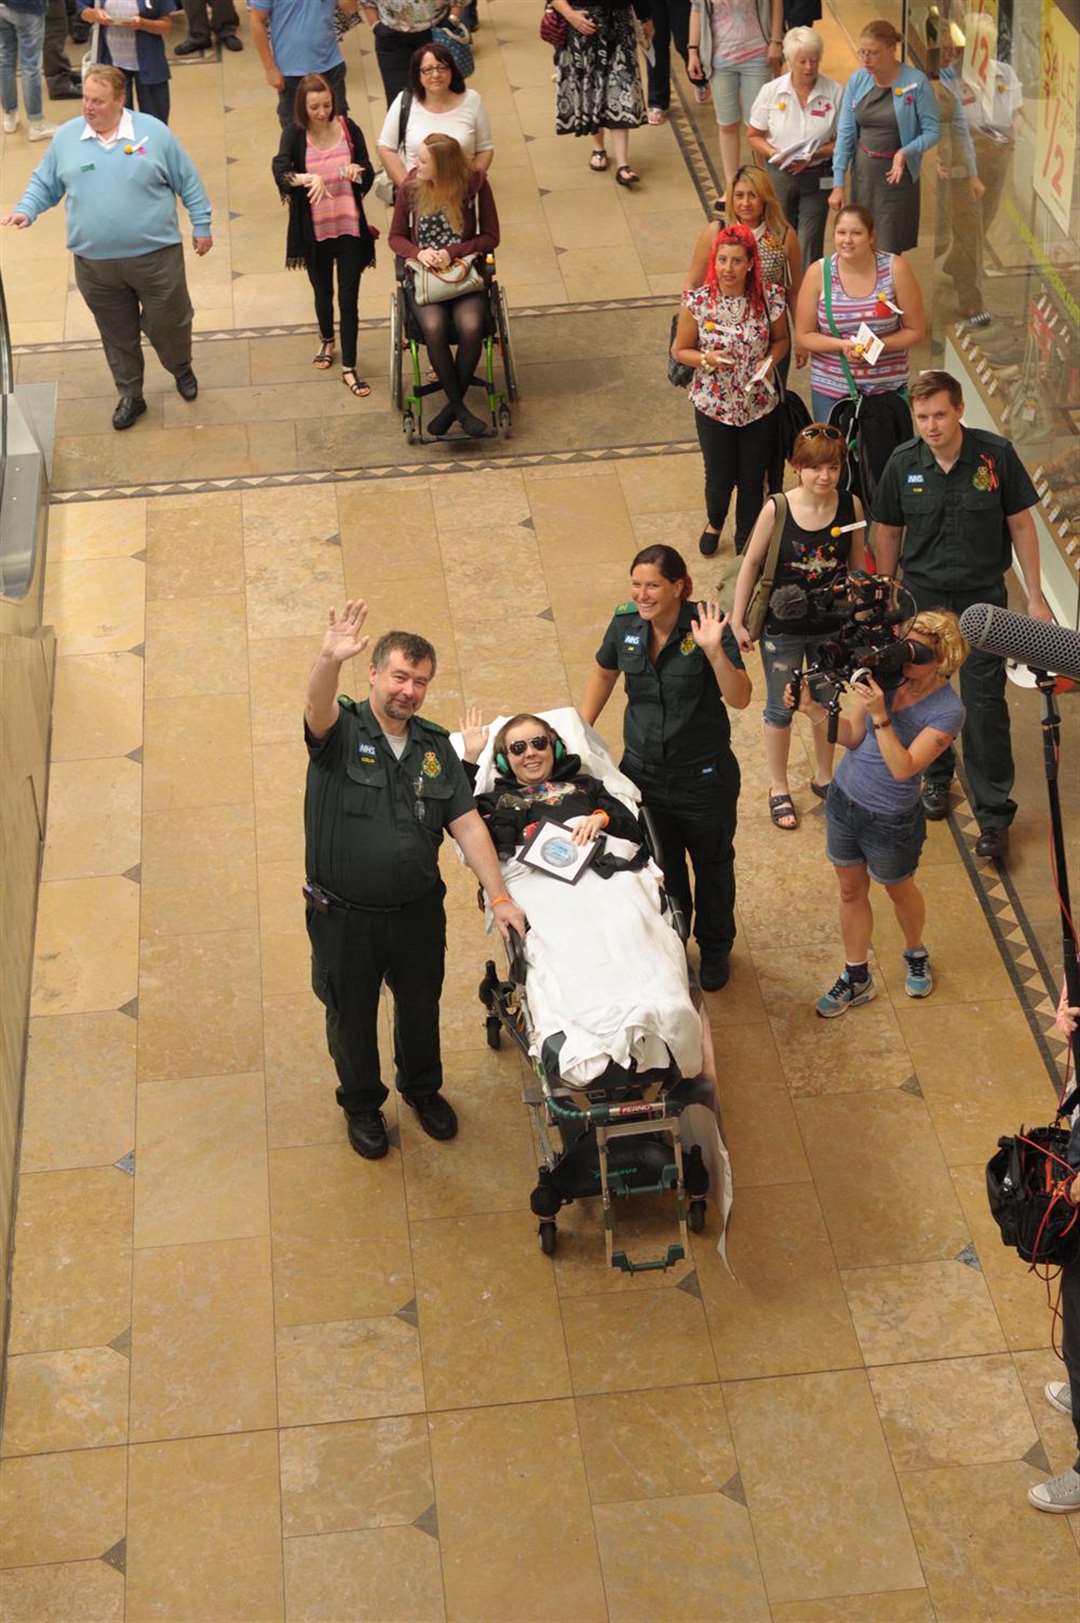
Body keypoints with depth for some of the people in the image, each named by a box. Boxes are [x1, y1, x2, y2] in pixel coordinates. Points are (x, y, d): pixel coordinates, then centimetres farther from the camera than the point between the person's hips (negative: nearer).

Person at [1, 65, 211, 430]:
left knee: (167, 323, 11)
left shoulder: (153, 132, -8)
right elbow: (44, 183, 9)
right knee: (117, 333, 13)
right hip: (95, 261, 2)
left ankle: (181, 367, 43)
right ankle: (129, 396, 31)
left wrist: (201, 225, 4)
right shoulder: (66, 137, -2)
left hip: (155, 256, -2)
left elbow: (188, 182, 1)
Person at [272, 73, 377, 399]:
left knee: (349, 299, 1)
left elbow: (368, 177, -3)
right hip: (314, 230, 0)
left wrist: (358, 172, -26)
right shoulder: (295, 133, -10)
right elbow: (280, 170, -27)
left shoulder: (348, 129, -6)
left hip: (349, 227, 0)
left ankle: (349, 369, 10)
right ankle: (327, 342, 48)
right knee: (323, 293, 20)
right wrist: (309, 179, -45)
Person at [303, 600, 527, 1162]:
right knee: (351, 1016, 17)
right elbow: (317, 708, -39)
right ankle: (361, 1104, 41)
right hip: (344, 918, -4)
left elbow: (467, 824, 0)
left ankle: (422, 1088, 50)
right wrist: (329, 661, -61)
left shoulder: (436, 746, 1)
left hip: (418, 911, 4)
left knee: (421, 1008, 23)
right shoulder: (342, 730, -14)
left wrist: (499, 897, -7)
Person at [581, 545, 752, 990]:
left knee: (712, 866, 18)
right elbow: (604, 673, 11)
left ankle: (715, 950, 42)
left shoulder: (706, 625, -21)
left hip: (704, 776, -3)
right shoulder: (625, 624, -9)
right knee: (660, 869, 19)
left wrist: (714, 651, -40)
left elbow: (740, 699, -27)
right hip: (644, 772, 3)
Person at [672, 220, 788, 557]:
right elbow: (679, 350, -4)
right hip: (713, 405, -1)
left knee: (752, 480, 13)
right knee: (720, 478, 12)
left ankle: (746, 544, 37)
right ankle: (714, 523, 48)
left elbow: (781, 340, 5)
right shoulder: (697, 302, -15)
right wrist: (706, 359, -23)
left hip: (759, 405, 1)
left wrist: (770, 360, -16)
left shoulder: (770, 300, -13)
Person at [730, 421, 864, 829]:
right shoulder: (776, 510, -21)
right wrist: (737, 621, -5)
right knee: (781, 709, 15)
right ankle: (778, 789, 33)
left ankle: (823, 777, 43)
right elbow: (751, 564, -9)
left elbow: (857, 566, -1)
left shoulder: (850, 506, -14)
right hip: (782, 627, -2)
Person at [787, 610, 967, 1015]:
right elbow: (852, 736, -5)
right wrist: (812, 708, -21)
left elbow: (903, 768, -30)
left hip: (890, 819, -5)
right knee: (851, 890, 17)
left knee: (899, 889, 22)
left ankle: (916, 955, 51)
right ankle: (856, 978, 34)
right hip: (844, 797, 5)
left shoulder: (947, 711, -24)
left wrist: (880, 717, -38)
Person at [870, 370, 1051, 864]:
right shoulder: (903, 463, -9)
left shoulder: (996, 455, -14)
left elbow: (1020, 525, -4)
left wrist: (1035, 597, -3)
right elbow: (888, 532, 4)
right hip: (923, 595, 2)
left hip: (982, 595, -2)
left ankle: (994, 814, 5)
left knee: (985, 701, -3)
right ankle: (936, 776, 41)